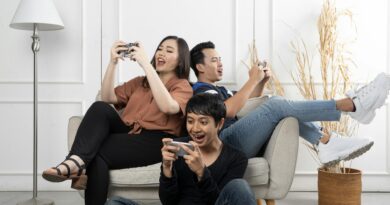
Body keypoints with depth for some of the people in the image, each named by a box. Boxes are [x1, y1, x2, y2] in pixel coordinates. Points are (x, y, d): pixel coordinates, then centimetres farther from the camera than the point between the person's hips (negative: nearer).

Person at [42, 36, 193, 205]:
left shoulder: (182, 86, 6)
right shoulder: (139, 82, 26)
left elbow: (167, 107, -20)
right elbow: (108, 98, 10)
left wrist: (145, 63, -21)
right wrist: (113, 62, -3)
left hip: (154, 142, -5)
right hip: (127, 134, 5)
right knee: (100, 108, -24)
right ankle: (77, 160, -39)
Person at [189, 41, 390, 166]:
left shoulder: (219, 89, 30)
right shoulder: (200, 90, -1)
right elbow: (228, 111, -20)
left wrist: (261, 82, 10)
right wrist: (253, 80, -12)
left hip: (240, 143, 9)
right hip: (226, 144, -9)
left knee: (275, 104, -4)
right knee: (275, 106, -22)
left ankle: (325, 142, -22)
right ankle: (351, 104, -23)